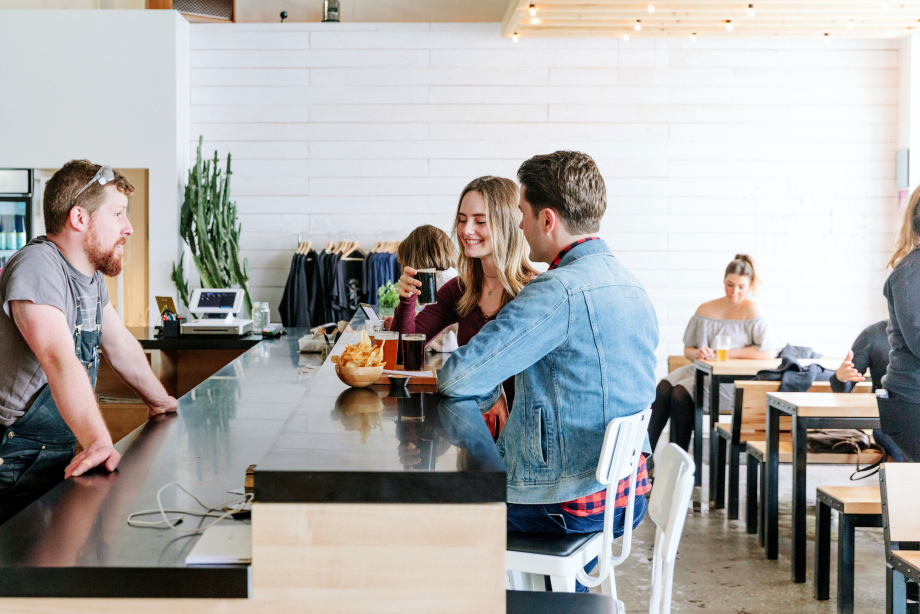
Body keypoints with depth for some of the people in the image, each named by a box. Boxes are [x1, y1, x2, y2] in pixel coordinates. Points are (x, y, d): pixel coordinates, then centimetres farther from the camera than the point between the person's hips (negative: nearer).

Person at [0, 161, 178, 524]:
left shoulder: (90, 274, 9)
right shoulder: (37, 268, -22)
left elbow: (120, 346, 23)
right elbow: (61, 359, -36)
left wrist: (161, 404, 30)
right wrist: (99, 442, -48)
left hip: (60, 454, 9)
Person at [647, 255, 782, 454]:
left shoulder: (751, 311, -4)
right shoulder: (706, 309, 12)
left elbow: (769, 351, -16)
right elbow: (687, 349, 17)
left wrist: (727, 353, -13)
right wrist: (697, 353, -8)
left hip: (732, 379, -5)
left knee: (681, 393, -28)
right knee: (664, 388, -23)